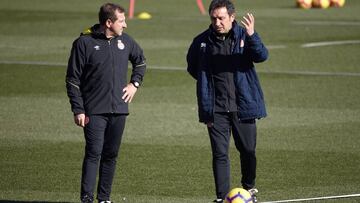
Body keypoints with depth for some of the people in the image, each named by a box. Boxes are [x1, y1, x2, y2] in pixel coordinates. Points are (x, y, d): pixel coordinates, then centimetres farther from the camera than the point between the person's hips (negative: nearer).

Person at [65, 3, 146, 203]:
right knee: (94, 153, -12)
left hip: (119, 110, 5)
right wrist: (78, 110, -9)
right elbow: (73, 79, -5)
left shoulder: (125, 41, 7)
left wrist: (135, 83, 13)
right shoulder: (84, 42, -7)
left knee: (111, 155, 8)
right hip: (94, 111, -5)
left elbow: (141, 62, 28)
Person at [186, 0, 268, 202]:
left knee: (248, 150, 11)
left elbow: (262, 56, -20)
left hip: (243, 106, 0)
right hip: (216, 109, 0)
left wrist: (251, 35, -36)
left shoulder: (243, 35, -3)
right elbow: (193, 68, 19)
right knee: (220, 153, -3)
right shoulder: (202, 41, 1)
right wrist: (208, 84, 8)